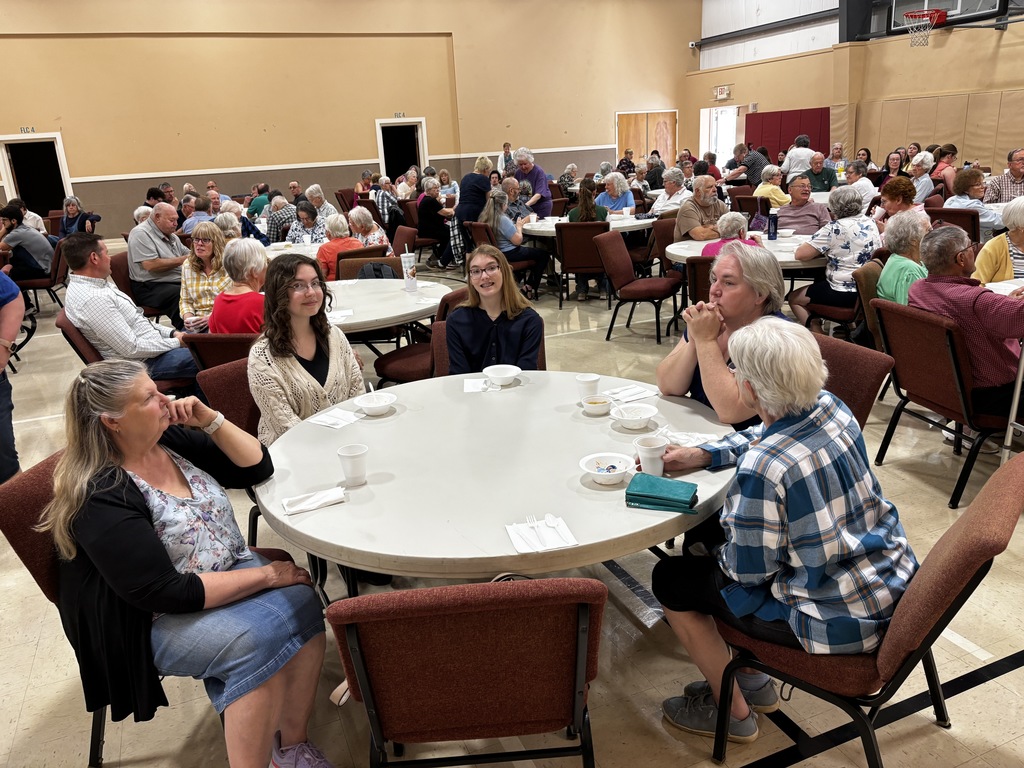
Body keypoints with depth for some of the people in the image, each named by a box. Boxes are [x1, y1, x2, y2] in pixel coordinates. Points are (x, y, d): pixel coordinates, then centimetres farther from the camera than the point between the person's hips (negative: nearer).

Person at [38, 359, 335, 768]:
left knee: (300, 602, -21)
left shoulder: (170, 438, 0)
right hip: (162, 619, -6)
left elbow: (258, 468, 3)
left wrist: (210, 419, -11)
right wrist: (265, 575, -21)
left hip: (232, 568, 7)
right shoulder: (101, 499, -20)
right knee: (261, 643, -31)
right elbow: (167, 593, -23)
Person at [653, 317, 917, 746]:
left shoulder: (762, 469, -31)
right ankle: (752, 679, 36)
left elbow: (747, 570, -19)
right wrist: (702, 455, 8)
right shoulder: (830, 407, -6)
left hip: (840, 619, -8)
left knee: (671, 581, 5)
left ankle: (732, 712, 26)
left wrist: (718, 542, 1)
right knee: (718, 535, 22)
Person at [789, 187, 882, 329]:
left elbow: (800, 254, -18)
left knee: (793, 298, 11)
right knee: (819, 283, 33)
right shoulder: (871, 222, 6)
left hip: (845, 294, -8)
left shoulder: (835, 228, -16)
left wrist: (821, 250, 3)